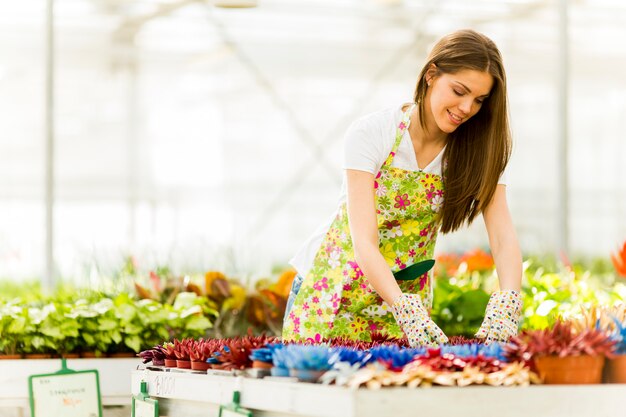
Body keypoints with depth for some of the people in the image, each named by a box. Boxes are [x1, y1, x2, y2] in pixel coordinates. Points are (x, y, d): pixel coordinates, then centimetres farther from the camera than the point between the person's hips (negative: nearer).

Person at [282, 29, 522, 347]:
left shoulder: (478, 151, -10)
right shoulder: (371, 133, -20)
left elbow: (504, 240, -20)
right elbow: (363, 242, -28)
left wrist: (504, 308, -40)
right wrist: (409, 312, -43)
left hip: (406, 294, 3)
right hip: (334, 288, -2)